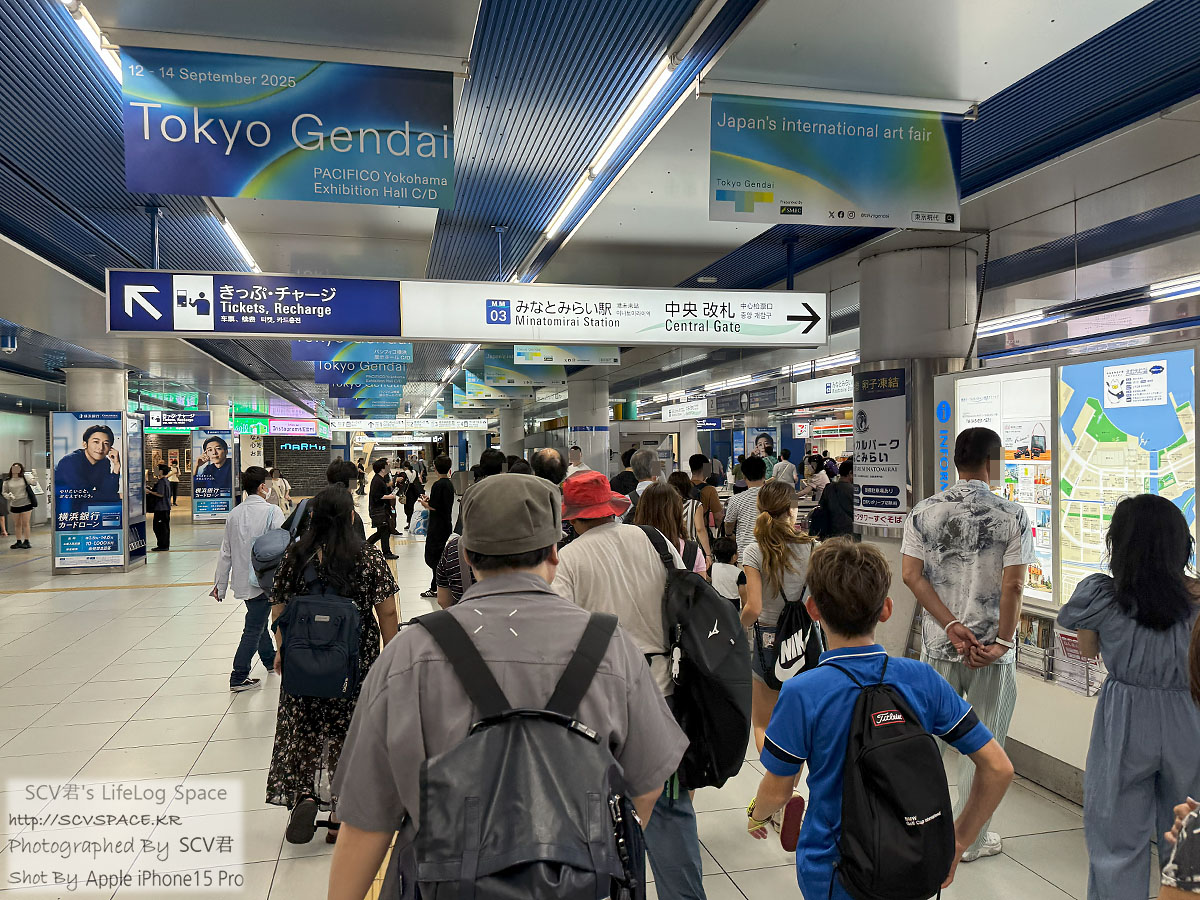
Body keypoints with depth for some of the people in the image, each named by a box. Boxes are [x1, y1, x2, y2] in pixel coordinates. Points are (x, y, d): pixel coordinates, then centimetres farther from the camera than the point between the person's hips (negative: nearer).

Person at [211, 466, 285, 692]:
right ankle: (238, 678, 4)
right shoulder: (272, 512, -14)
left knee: (258, 620, 23)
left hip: (242, 580, 7)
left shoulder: (234, 514, 3)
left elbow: (226, 552, 8)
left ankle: (270, 660, 41)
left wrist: (220, 584, 14)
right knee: (253, 628, 1)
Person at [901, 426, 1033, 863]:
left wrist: (952, 626, -7)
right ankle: (970, 838, 22)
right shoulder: (1012, 516, -9)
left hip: (937, 645, 3)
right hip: (991, 649, -2)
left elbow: (912, 574, -7)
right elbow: (1013, 586, -13)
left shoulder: (924, 512, -1)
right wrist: (1002, 642, -7)